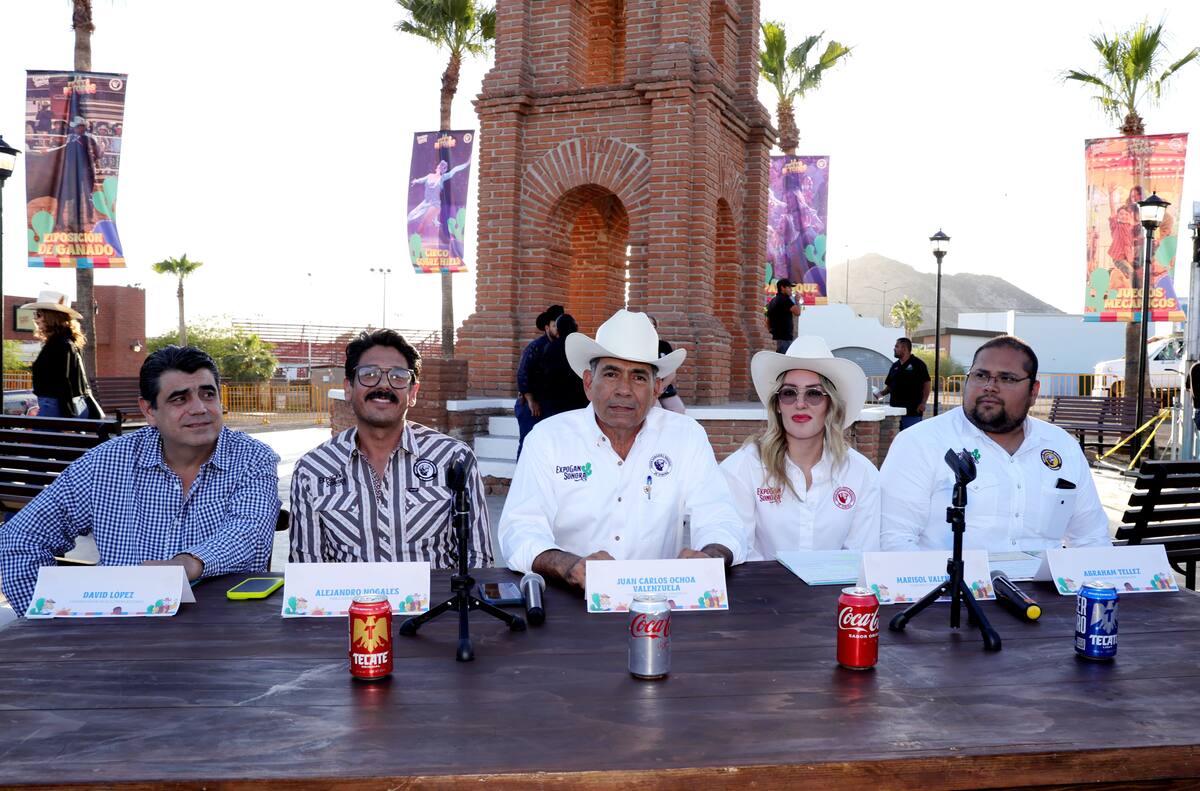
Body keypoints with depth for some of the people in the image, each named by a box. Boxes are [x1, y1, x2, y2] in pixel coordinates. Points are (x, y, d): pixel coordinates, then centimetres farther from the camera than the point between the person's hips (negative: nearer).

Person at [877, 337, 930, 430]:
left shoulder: (918, 364, -5)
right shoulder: (895, 366, 15)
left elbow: (927, 384, -8)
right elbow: (889, 386, 20)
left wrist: (923, 403, -15)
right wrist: (882, 393, 0)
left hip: (913, 410, -7)